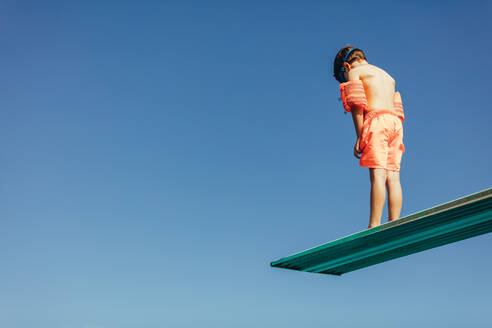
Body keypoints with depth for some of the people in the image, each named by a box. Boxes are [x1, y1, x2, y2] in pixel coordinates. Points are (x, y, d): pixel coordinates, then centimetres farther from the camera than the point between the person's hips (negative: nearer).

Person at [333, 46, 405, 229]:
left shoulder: (355, 72, 9)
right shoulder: (387, 76, 31)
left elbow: (357, 105, -5)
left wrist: (359, 137, -9)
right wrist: (397, 141, 20)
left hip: (376, 120, -7)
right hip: (395, 123, 7)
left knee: (378, 175, -15)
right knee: (392, 177, -1)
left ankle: (374, 226, -21)